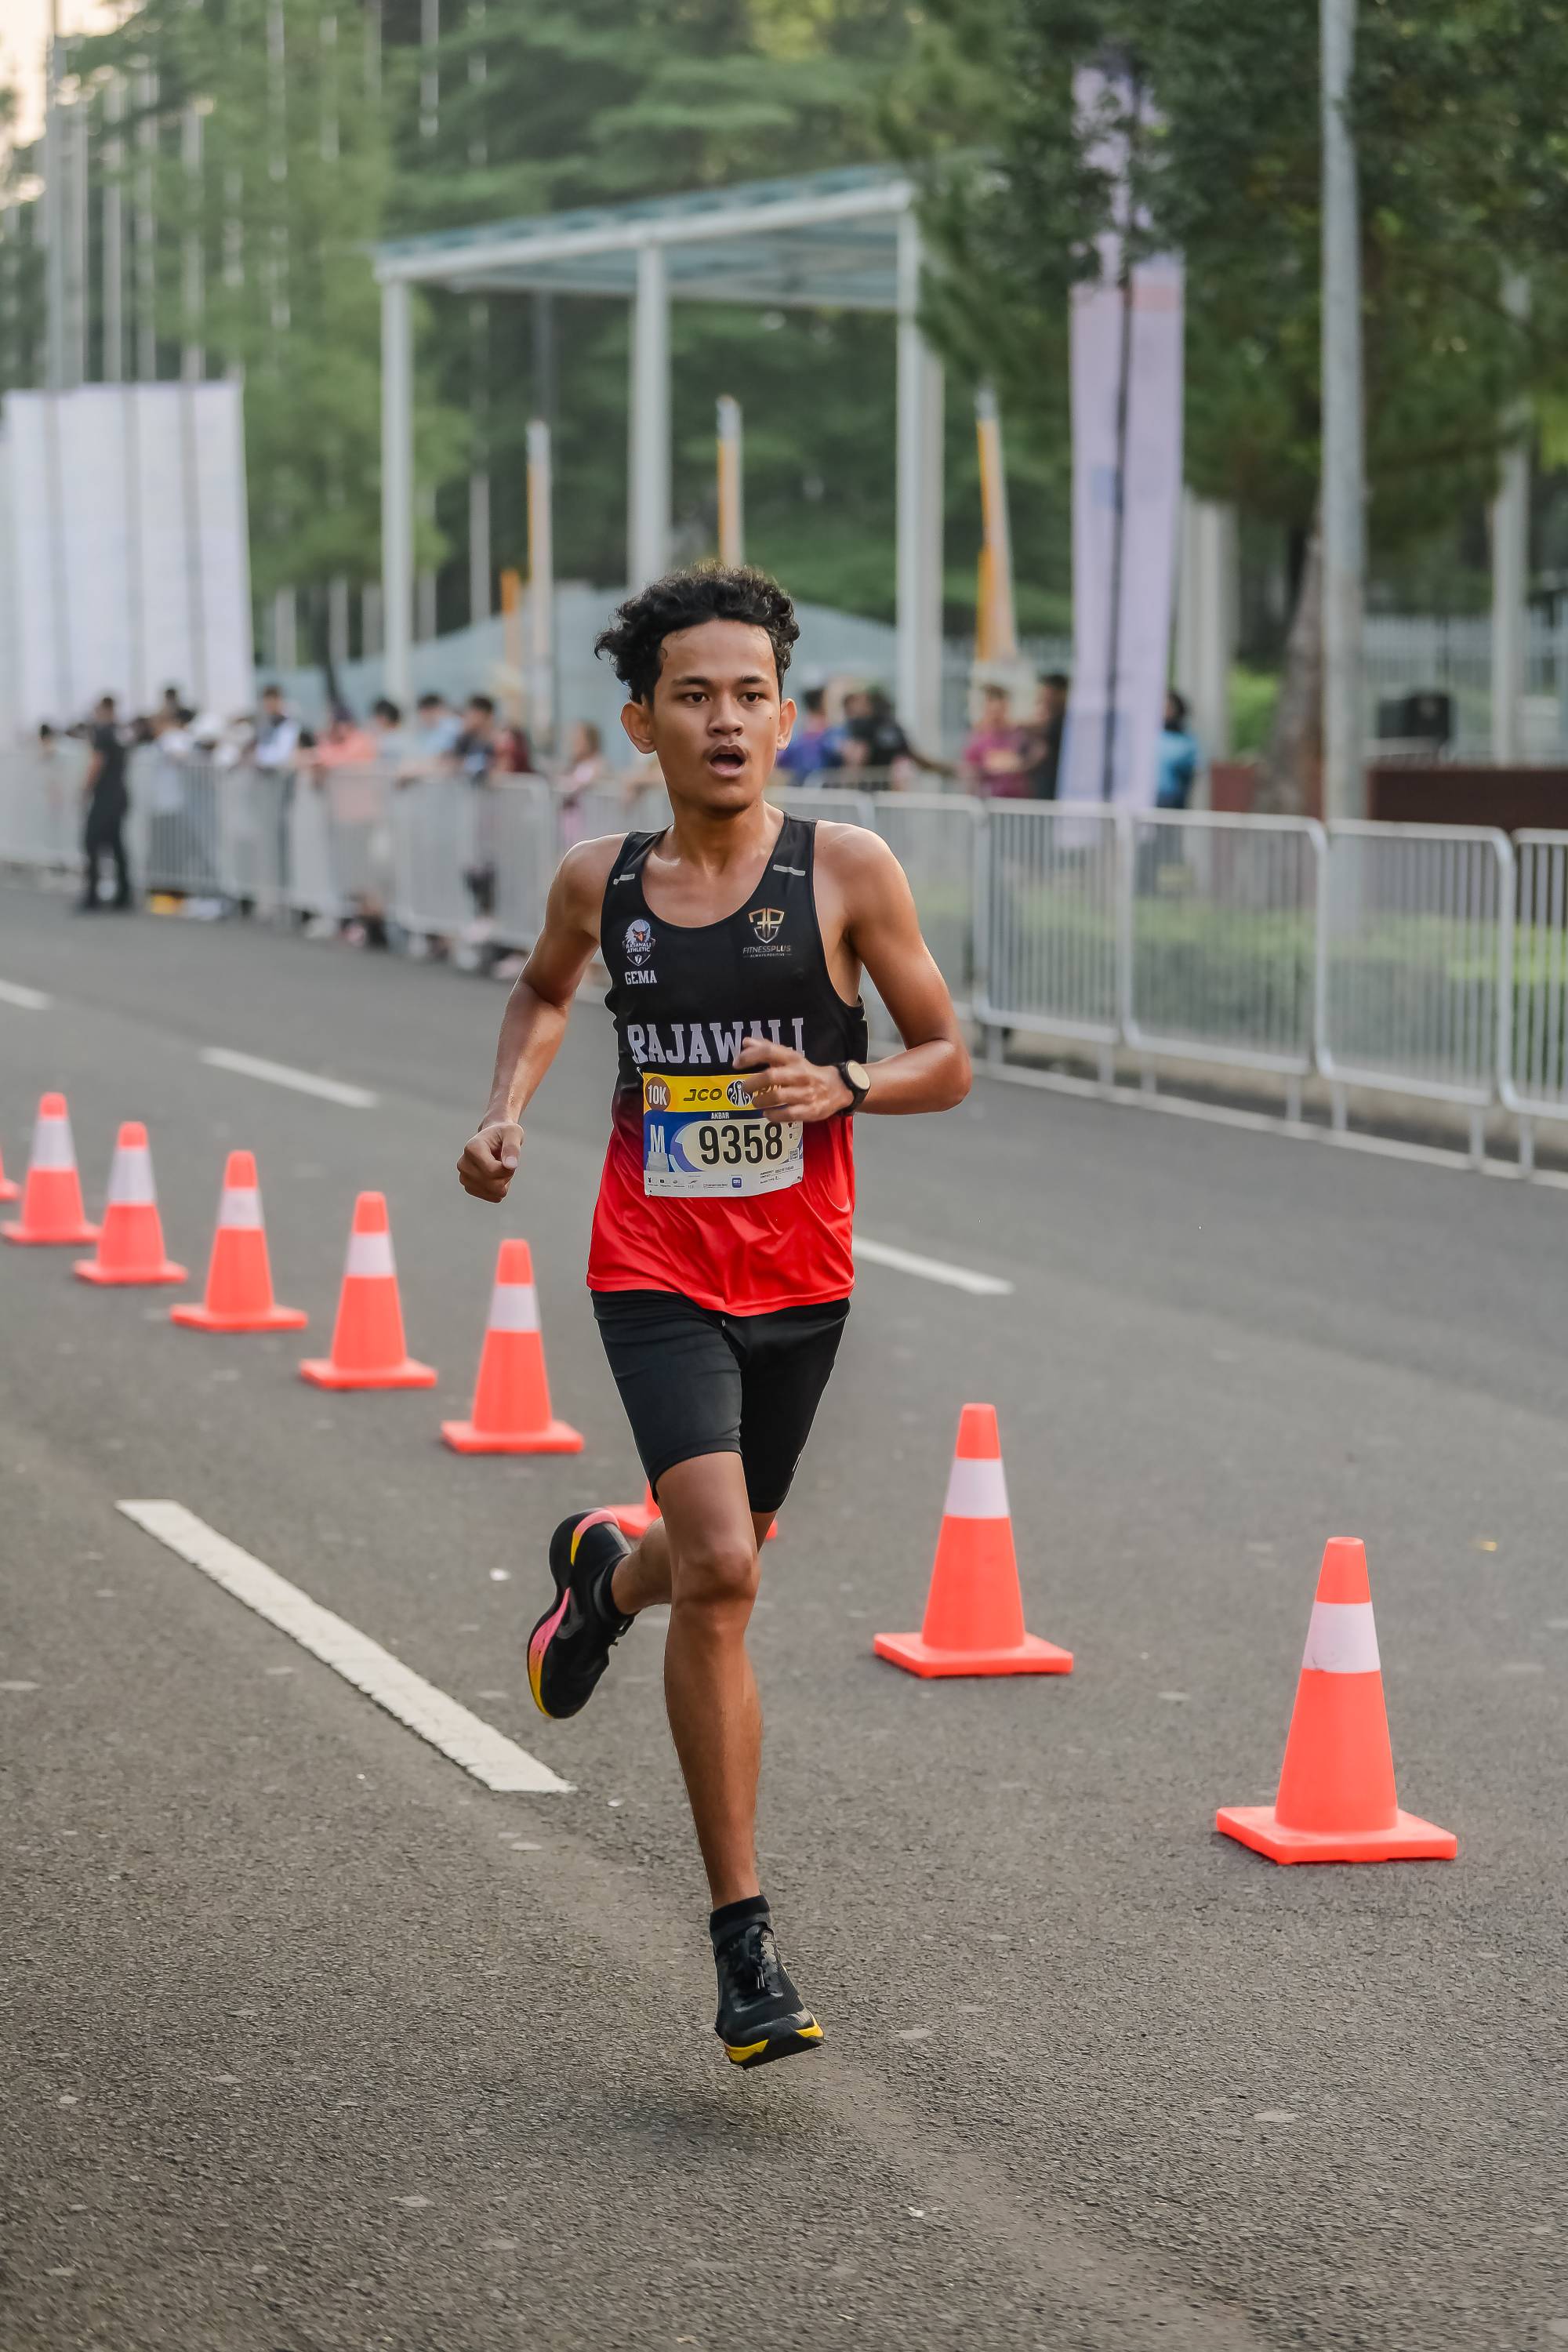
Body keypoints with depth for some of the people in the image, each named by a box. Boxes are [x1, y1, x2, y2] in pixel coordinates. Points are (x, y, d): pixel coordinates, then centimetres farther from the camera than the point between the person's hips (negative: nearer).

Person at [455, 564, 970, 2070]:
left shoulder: (847, 871, -6)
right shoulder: (598, 882, 0)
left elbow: (947, 1063, 0)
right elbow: (543, 993, 23)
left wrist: (842, 1085, -19)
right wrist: (505, 1111, 6)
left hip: (800, 1282, 1)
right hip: (656, 1276, -1)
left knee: (719, 1565, 18)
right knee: (719, 1577, -18)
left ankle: (605, 1570, 57)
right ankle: (744, 1943, -11)